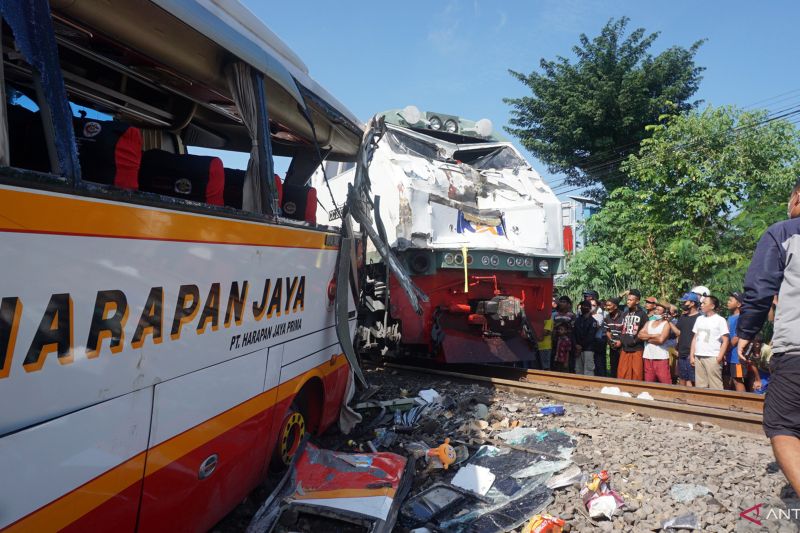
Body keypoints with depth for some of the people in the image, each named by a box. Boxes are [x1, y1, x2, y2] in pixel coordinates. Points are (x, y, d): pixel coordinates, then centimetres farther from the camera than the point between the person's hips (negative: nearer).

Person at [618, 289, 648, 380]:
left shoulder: (642, 314, -4)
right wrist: (621, 340, 1)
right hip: (625, 349, 5)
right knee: (622, 375, 7)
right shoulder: (626, 313, 13)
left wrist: (635, 341, -14)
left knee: (636, 375, 0)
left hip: (637, 350, -5)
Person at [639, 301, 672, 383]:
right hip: (648, 357, 6)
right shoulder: (649, 322, 13)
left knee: (665, 382, -7)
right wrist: (653, 335, -11)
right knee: (648, 382, 11)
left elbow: (661, 339, -18)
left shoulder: (666, 324, -4)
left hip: (661, 358, -6)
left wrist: (647, 338, -4)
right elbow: (640, 335, 1)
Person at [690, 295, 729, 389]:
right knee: (700, 385, 7)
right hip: (698, 357, 6)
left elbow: (725, 341, -5)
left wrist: (719, 358, -12)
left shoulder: (720, 320, -2)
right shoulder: (699, 319, 15)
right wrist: (692, 355, 11)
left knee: (715, 386, -5)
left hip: (712, 357, -5)